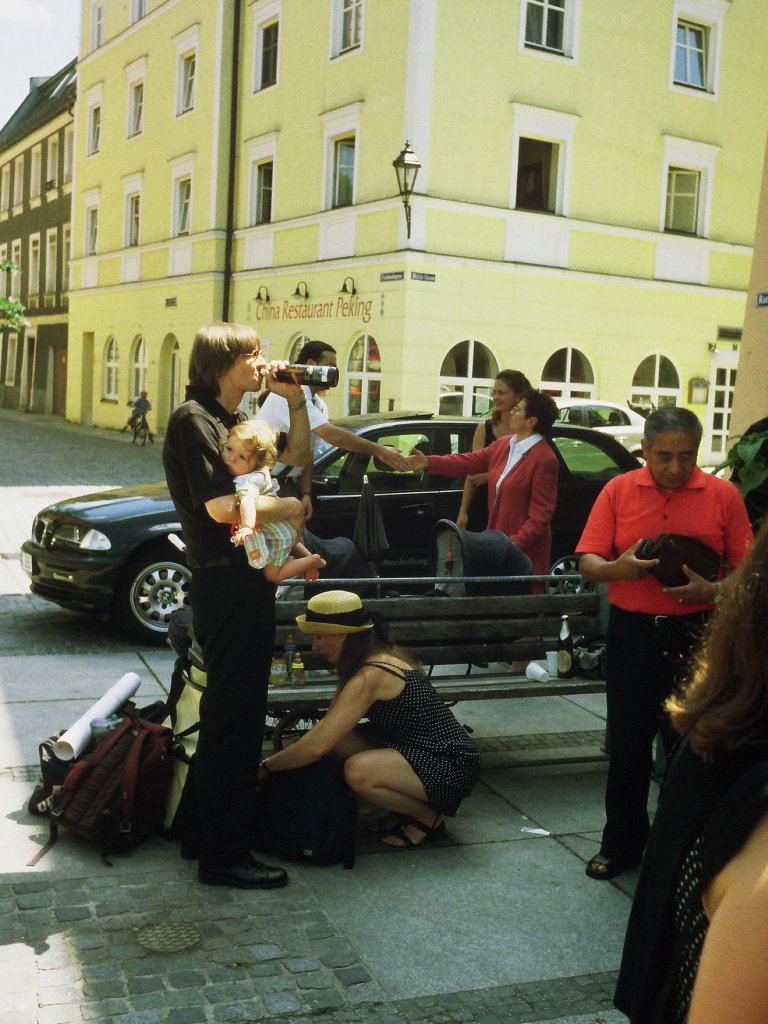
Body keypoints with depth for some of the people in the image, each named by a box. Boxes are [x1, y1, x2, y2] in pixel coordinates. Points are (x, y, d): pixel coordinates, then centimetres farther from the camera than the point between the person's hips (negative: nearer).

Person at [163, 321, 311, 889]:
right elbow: (222, 507, -21)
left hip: (249, 578, 10)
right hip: (225, 581, -10)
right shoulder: (194, 418, -12)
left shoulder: (235, 420, 17)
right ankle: (223, 855, 6)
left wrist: (295, 400, 10)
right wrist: (290, 506, -8)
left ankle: (197, 828, 30)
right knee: (234, 716, -4)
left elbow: (297, 457, 24)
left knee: (234, 712, 18)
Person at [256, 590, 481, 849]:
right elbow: (327, 730, 11)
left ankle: (428, 818, -2)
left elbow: (316, 746, -28)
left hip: (452, 766, -9)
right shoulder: (379, 656, 4)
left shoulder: (370, 676, -24)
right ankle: (404, 809, 11)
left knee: (357, 770, -31)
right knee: (336, 738, -5)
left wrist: (266, 767, -13)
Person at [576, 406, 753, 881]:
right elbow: (587, 562, -2)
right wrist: (618, 567, -23)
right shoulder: (618, 490, 0)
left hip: (695, 634, -1)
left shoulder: (723, 495, -1)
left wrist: (712, 591, -20)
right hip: (631, 632, 1)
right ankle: (622, 844, 24)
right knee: (628, 742, 10)